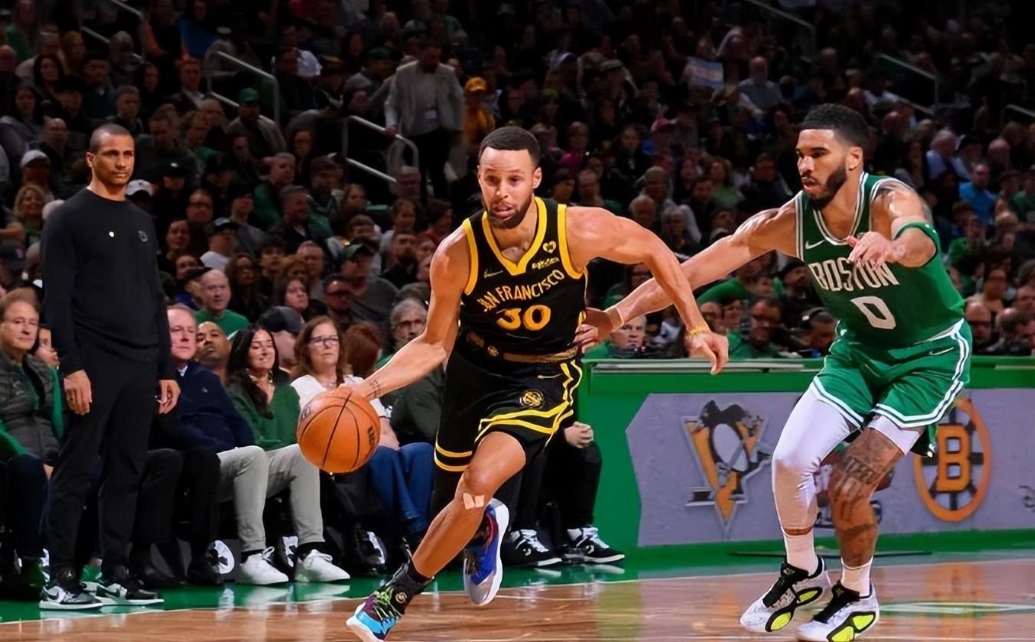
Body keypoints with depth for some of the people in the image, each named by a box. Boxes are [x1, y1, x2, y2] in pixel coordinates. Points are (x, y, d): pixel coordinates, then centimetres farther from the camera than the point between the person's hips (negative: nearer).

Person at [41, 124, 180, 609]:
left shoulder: (143, 223, 17)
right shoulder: (69, 219, -4)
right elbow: (56, 300, -10)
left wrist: (166, 368, 14)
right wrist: (71, 367, -18)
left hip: (140, 366, 7)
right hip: (94, 363, -7)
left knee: (127, 473, 7)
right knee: (76, 470, -6)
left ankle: (114, 573, 13)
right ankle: (59, 578, -4)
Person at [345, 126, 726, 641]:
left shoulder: (578, 230, -25)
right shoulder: (456, 255, -23)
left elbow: (652, 250, -5)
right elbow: (434, 345, -9)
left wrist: (695, 327, -6)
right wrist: (369, 387, -24)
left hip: (543, 378, -2)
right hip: (476, 366, 2)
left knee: (478, 485, -24)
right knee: (449, 506, 16)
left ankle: (396, 597, -5)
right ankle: (485, 530, 56)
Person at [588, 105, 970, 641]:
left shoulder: (889, 200, -29)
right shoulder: (789, 222, -15)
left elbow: (919, 239, -54)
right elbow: (696, 269, -17)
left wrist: (893, 246, -78)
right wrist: (619, 314, -28)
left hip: (931, 355, -5)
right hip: (859, 349, 5)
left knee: (849, 484, -14)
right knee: (791, 459, -9)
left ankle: (857, 598, 12)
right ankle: (802, 573, 19)